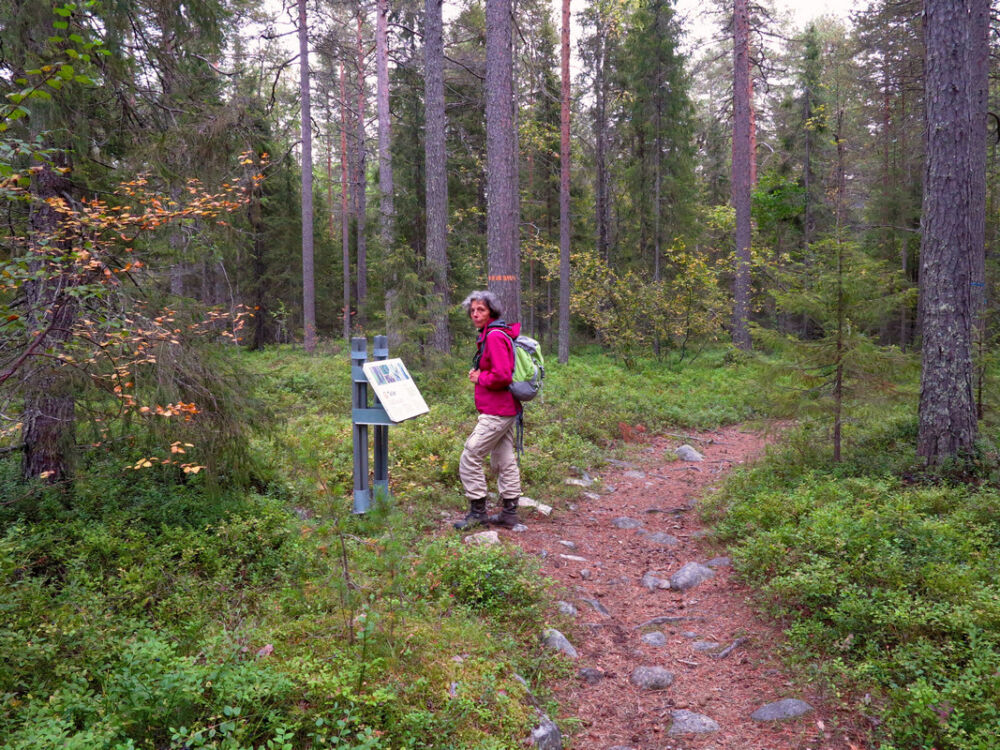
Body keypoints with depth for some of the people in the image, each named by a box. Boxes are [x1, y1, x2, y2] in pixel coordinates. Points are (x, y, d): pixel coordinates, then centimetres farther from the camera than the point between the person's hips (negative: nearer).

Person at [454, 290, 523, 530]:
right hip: (506, 409, 11)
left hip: (496, 412, -11)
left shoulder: (495, 336, -17)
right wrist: (477, 374, 11)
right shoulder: (488, 335, 15)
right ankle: (509, 512, 22)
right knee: (503, 460, 14)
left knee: (470, 457, -5)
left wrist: (480, 378, -11)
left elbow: (502, 375, -26)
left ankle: (478, 512, 3)